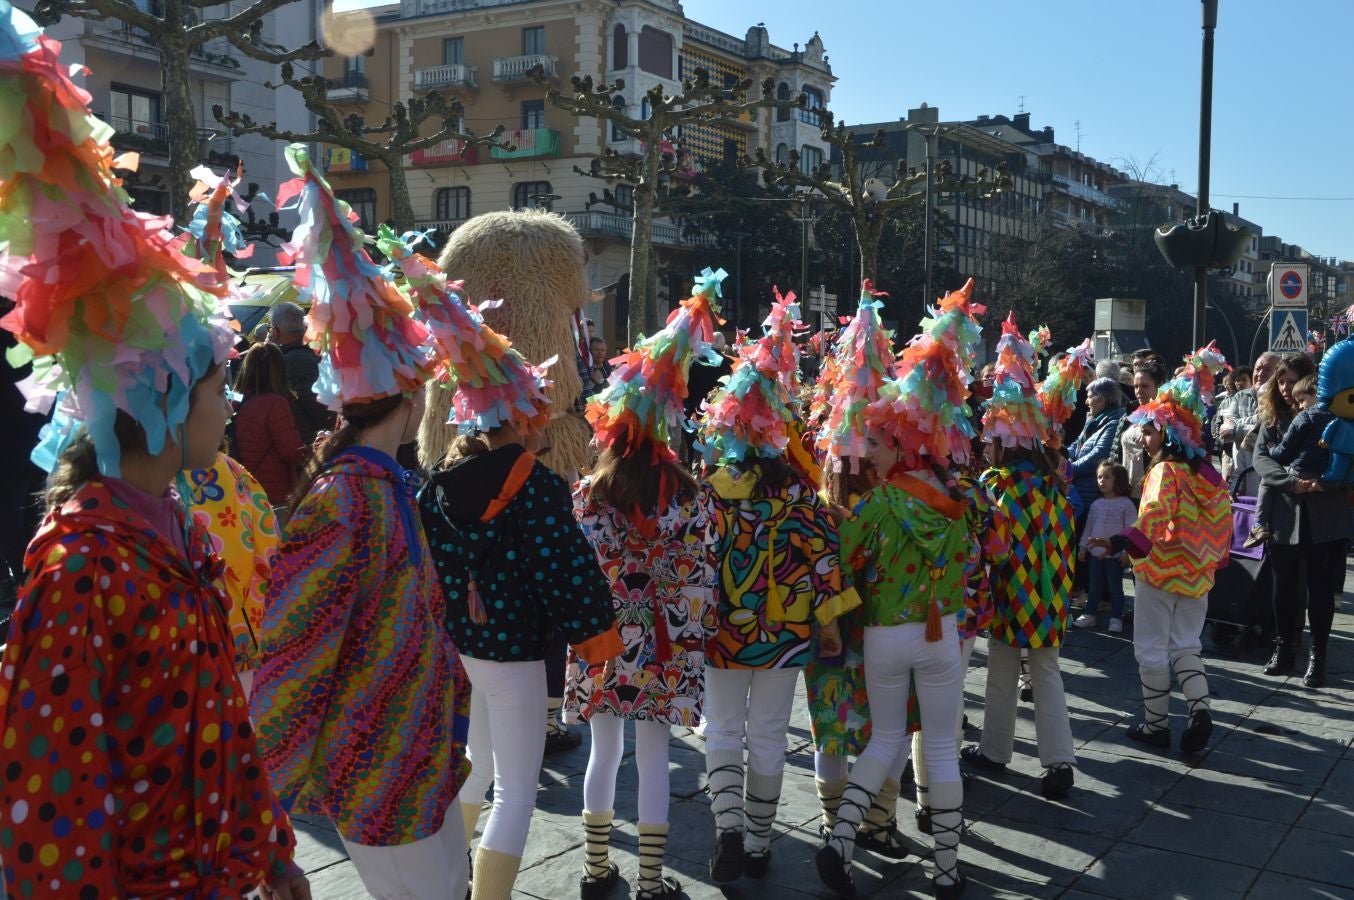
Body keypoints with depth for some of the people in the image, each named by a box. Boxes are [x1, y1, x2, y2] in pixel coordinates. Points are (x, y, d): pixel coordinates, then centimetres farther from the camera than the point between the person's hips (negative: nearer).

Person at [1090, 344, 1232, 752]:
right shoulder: (1206, 473, 6)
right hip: (1196, 573, 7)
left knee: (1152, 650, 6)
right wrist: (1215, 558, 24)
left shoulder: (1165, 470, -17)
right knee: (1185, 646, 17)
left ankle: (1157, 724, 13)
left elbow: (1154, 515, -33)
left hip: (1160, 571, -7)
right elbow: (1224, 517, 13)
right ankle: (1200, 708, -3)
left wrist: (1122, 542, -44)